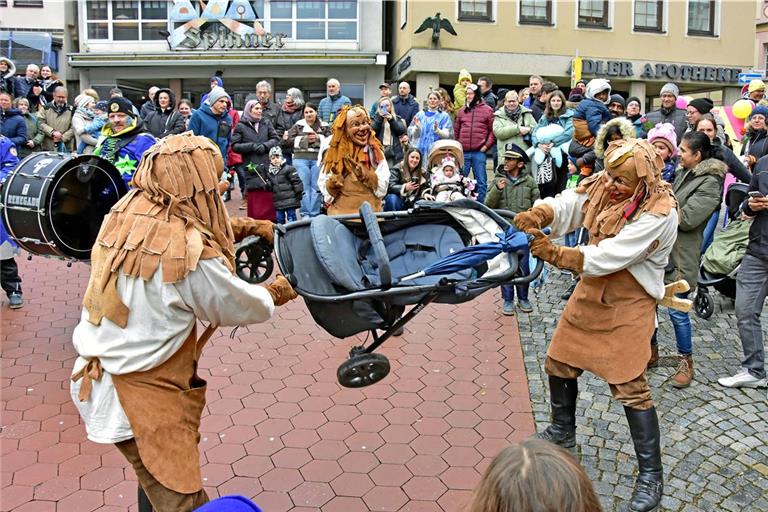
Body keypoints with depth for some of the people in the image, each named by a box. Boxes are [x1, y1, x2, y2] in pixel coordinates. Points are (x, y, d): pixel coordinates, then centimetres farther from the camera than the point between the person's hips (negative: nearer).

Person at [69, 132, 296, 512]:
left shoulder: (128, 211, -5)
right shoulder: (190, 253, -26)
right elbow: (240, 306, -9)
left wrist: (249, 226, 12)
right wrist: (277, 293, 11)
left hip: (97, 373, 8)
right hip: (140, 392, -8)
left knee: (157, 478, 25)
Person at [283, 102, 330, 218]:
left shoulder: (324, 126, 12)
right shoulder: (298, 125, 11)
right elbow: (288, 140, 2)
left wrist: (318, 138, -10)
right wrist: (305, 139, -6)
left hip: (318, 159, 1)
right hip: (301, 158, 0)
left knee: (316, 187, 1)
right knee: (304, 186, -2)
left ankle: (315, 214, 5)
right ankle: (305, 214, 2)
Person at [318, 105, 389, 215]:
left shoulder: (375, 151, 3)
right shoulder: (332, 152, -1)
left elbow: (382, 189, -1)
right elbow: (324, 189, 2)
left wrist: (366, 175, -17)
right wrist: (332, 185, -19)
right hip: (340, 217, -1)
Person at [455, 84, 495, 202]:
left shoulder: (487, 110, 4)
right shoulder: (462, 110, 14)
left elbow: (492, 130, 2)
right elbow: (456, 130, 16)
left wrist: (487, 145, -6)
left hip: (479, 152, -3)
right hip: (463, 152, 3)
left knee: (481, 181, 1)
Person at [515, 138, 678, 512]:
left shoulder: (658, 213, -25)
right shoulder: (602, 185, -5)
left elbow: (607, 258, -30)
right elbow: (565, 204, -10)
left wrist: (554, 254, -28)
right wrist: (536, 215, -32)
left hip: (628, 306, -7)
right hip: (590, 294, 7)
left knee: (630, 387, -6)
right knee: (559, 364, 17)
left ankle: (651, 474, 11)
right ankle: (563, 431, 42)